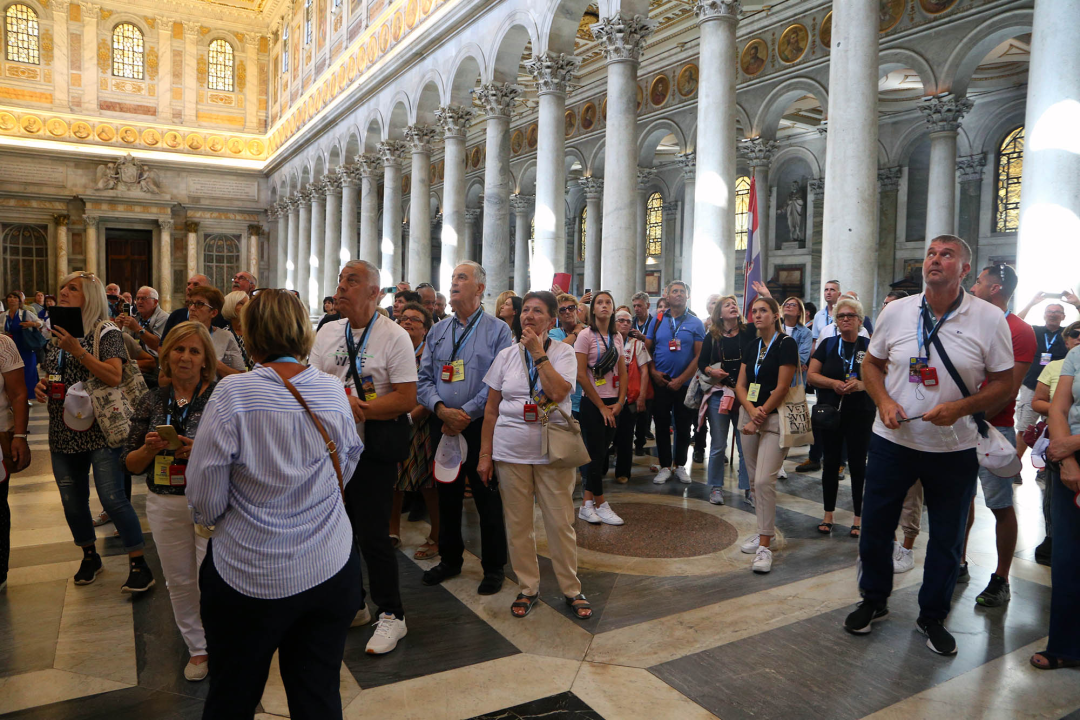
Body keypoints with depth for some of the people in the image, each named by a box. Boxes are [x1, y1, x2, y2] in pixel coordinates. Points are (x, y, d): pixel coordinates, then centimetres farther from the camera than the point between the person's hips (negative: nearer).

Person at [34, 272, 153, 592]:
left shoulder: (105, 331, -6)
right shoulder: (56, 335, 13)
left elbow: (114, 376, -20)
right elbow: (49, 377, 25)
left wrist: (77, 350, -22)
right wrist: (41, 387, 3)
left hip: (99, 431, -7)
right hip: (64, 433, 7)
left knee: (112, 498, -11)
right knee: (72, 502, 13)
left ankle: (139, 565, 0)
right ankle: (90, 556, 34)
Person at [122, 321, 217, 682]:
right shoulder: (152, 401, 4)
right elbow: (130, 463, 8)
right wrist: (149, 449, -12)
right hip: (165, 504, 4)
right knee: (180, 581, 15)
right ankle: (198, 648, 36)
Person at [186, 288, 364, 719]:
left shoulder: (232, 395, -17)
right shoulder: (334, 392, -5)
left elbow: (205, 498, -11)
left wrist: (205, 518, 11)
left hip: (251, 578, -3)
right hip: (331, 571, 3)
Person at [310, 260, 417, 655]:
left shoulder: (394, 336, -10)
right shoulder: (327, 332, 8)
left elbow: (406, 399, -15)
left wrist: (360, 409, -22)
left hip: (373, 449, -6)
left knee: (373, 534, -4)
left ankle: (391, 615, 15)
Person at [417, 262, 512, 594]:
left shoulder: (497, 330, -3)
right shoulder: (437, 331, 12)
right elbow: (424, 378, 6)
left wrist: (466, 414, -16)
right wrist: (442, 409, -12)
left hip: (481, 425, -4)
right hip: (443, 426, 5)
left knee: (487, 498, 3)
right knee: (447, 495, 15)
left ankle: (493, 567, 18)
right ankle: (450, 559, 32)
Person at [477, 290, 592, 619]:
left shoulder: (563, 353, 0)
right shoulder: (506, 355, 6)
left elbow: (558, 392, -19)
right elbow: (491, 409, 7)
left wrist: (538, 352, -16)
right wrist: (485, 454, 3)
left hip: (552, 451, -2)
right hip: (510, 450, 2)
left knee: (561, 523, 2)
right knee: (517, 524, 9)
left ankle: (571, 589, 19)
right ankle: (527, 588, 25)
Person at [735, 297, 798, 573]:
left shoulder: (786, 344, -7)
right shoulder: (750, 346, 12)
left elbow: (782, 387, -12)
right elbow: (740, 385, 8)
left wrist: (761, 415, -8)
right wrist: (752, 412, -9)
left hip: (775, 418, -6)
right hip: (749, 417, 7)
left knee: (764, 481, -14)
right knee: (754, 480, 11)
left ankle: (765, 546, -8)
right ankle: (764, 531, 25)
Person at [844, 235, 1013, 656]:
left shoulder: (990, 320, -7)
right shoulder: (896, 312, -1)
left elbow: (1004, 382, -3)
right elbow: (871, 363, 9)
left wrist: (959, 407, -19)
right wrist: (883, 401, -9)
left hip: (955, 449, -1)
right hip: (893, 441, 2)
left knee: (947, 539, 11)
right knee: (875, 527, 10)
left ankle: (932, 617, 31)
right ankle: (874, 601, 32)